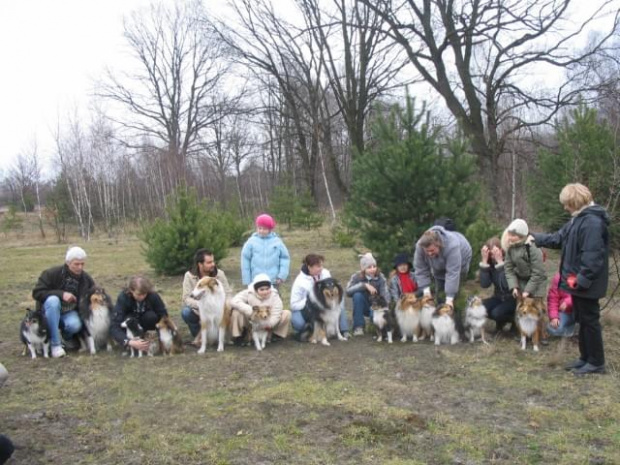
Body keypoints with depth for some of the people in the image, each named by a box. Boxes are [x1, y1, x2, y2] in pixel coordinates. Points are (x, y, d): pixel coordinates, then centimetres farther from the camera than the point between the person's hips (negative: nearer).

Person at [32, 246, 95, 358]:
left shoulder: (86, 278, -5)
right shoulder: (52, 273, -17)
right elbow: (37, 292, -20)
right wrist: (61, 294, -30)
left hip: (70, 312, 1)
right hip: (51, 311, -1)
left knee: (75, 325, -34)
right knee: (53, 300, -36)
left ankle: (67, 336, 7)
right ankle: (55, 344, -29)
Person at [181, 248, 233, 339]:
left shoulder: (219, 274, -9)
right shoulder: (189, 276, -14)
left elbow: (228, 294, -7)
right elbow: (186, 298, -20)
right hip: (197, 311, -1)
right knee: (185, 312, -32)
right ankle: (198, 336, -3)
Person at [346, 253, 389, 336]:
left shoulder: (380, 277, -12)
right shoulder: (356, 277, -13)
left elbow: (385, 294, -22)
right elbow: (348, 291, -27)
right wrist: (365, 285, -34)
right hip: (363, 306, 1)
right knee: (357, 295, -30)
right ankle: (358, 327, -20)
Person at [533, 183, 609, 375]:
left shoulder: (592, 222, -22)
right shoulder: (579, 219, 12)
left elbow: (592, 255, -26)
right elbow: (558, 239, 22)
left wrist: (582, 279, -26)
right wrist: (536, 239, 21)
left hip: (586, 284, -10)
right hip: (578, 281, 10)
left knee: (590, 320, 0)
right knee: (582, 320, 16)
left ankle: (596, 362, 10)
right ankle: (585, 357, 27)